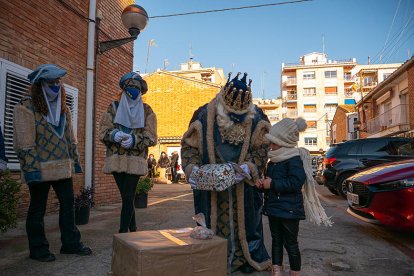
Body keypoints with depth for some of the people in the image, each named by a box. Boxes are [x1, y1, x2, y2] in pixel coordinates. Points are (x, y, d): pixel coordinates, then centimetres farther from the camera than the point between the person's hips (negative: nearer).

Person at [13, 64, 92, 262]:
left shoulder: (63, 108, 13)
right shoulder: (25, 108, -8)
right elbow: (24, 143, -13)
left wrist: (75, 160, 13)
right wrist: (31, 168, -17)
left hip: (63, 167, 7)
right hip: (40, 169, -6)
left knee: (68, 203, 10)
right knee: (38, 208, 7)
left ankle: (70, 243, 23)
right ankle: (38, 249, 21)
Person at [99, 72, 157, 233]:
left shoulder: (146, 110, 6)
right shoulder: (113, 107, 10)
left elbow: (151, 137, -1)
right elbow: (102, 132, 4)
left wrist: (134, 140, -19)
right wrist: (113, 134, -18)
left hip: (136, 160, -2)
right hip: (116, 158, 2)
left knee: (128, 198, -8)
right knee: (126, 197, 9)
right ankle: (133, 230, 25)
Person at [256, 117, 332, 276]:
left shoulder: (294, 159, -16)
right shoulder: (273, 161, 10)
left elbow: (296, 182, -27)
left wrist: (272, 184, -22)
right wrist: (262, 183, 0)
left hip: (289, 209, -8)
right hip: (273, 208, 8)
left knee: (290, 244, 5)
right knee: (276, 241, 17)